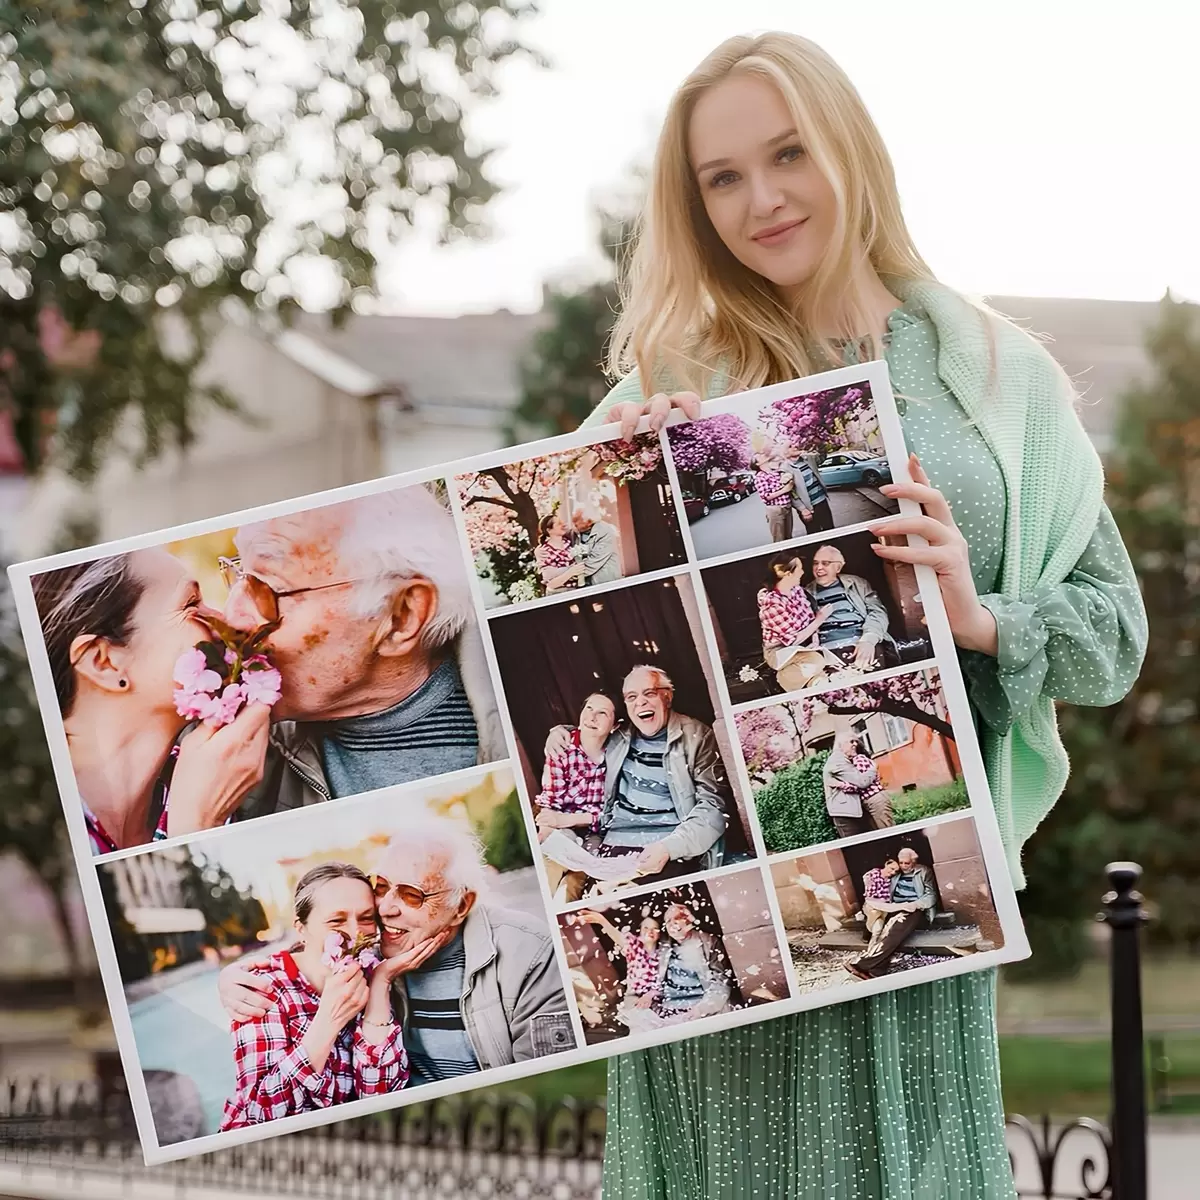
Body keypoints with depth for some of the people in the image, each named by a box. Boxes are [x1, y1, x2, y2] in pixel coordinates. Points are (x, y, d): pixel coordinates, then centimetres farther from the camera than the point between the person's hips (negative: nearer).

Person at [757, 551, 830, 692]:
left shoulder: (797, 590, -2)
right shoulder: (772, 603, -25)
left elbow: (809, 618, 8)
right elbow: (793, 640, -20)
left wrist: (815, 638, -13)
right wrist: (820, 619, -14)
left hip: (805, 646, 7)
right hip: (780, 651, -7)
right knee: (819, 662, -30)